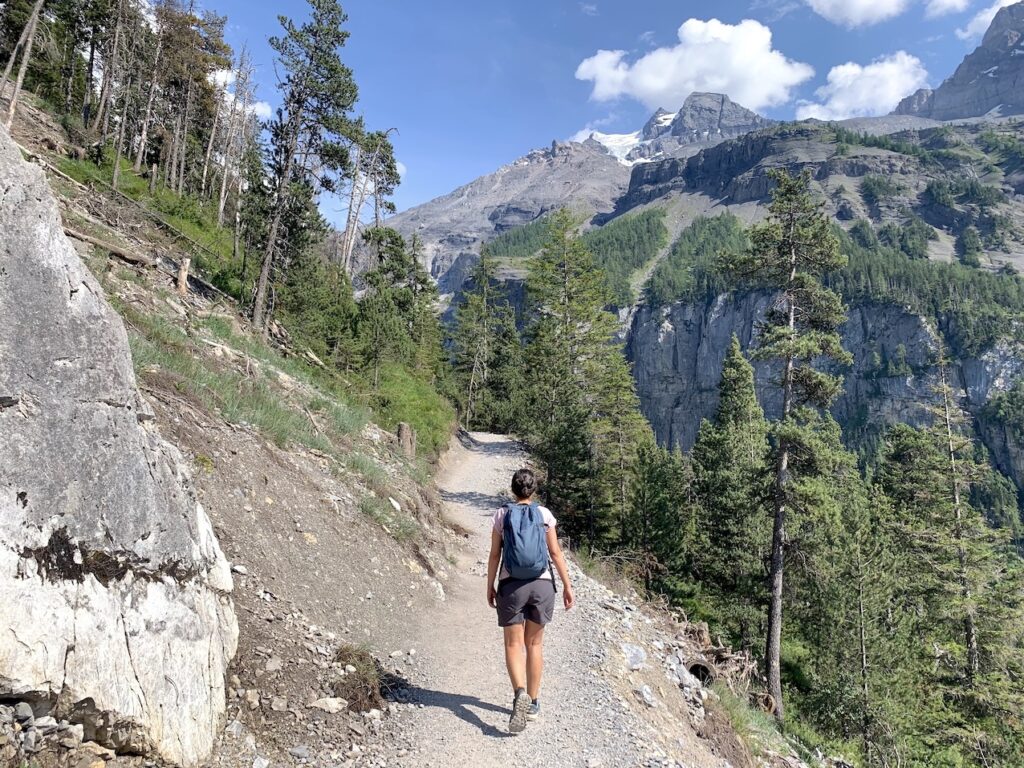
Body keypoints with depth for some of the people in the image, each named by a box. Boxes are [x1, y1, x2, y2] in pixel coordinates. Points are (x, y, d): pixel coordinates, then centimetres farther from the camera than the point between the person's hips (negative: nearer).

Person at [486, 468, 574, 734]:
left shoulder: (502, 515, 0)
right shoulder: (544, 514, 0)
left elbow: (494, 555, 0)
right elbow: (556, 553, 0)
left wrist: (490, 586, 10)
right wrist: (567, 586, 6)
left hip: (511, 585, -1)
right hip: (542, 584, 2)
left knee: (514, 644, 2)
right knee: (534, 644, 14)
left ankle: (520, 694, -22)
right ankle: (533, 703, 20)